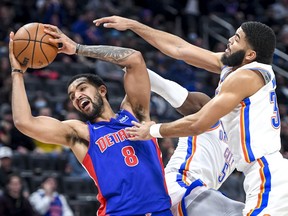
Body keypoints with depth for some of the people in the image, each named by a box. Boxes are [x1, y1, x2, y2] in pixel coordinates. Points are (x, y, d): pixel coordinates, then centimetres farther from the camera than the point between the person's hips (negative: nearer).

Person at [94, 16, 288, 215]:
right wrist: (132, 25, 19)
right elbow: (180, 49, 17)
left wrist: (154, 130, 3)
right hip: (266, 175, 10)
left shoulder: (245, 77, -13)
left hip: (268, 178, -10)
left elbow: (198, 124, -12)